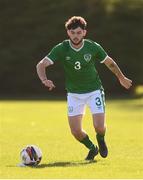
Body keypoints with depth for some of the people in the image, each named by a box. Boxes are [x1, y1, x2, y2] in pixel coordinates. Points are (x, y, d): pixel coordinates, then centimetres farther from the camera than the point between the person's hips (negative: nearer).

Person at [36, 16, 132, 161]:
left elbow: (109, 63, 5)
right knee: (75, 131, -6)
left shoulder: (93, 47, -13)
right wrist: (44, 80, -42)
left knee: (99, 127, -13)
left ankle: (101, 141, 25)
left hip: (94, 90, -1)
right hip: (74, 93, 1)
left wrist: (121, 78, 18)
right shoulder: (61, 49, -15)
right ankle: (92, 148, 26)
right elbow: (41, 65, -21)